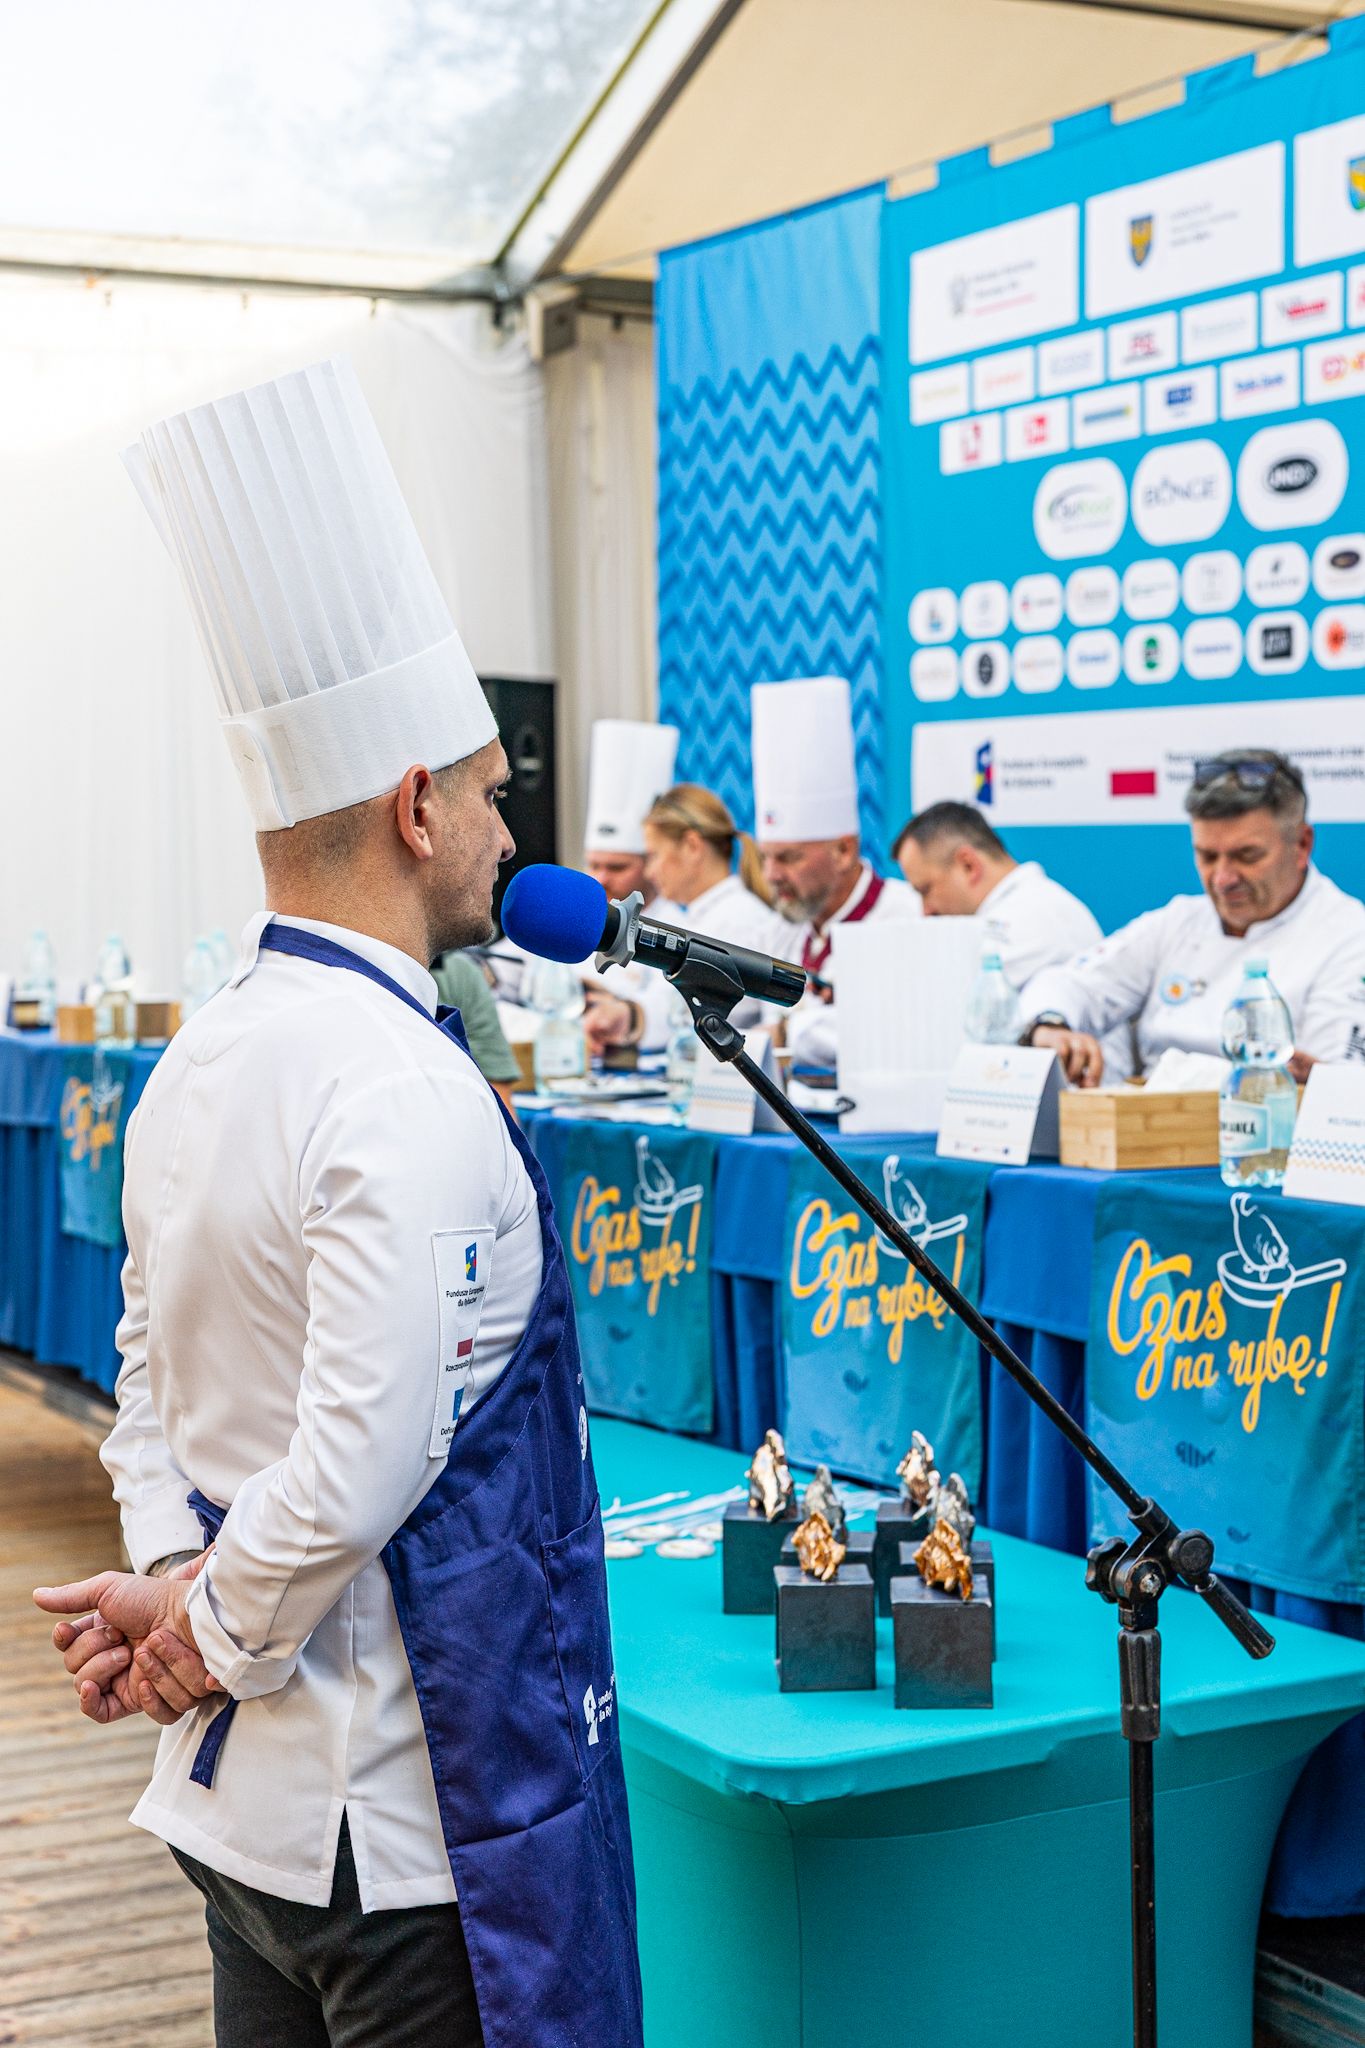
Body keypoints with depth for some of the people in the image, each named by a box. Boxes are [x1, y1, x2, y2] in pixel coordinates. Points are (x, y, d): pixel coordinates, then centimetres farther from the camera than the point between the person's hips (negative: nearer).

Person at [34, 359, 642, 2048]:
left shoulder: (200, 1056, 8)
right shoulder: (406, 1099, -22)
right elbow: (360, 1473, -25)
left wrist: (175, 1582, 2)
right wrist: (216, 1639, -10)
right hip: (405, 1813, -9)